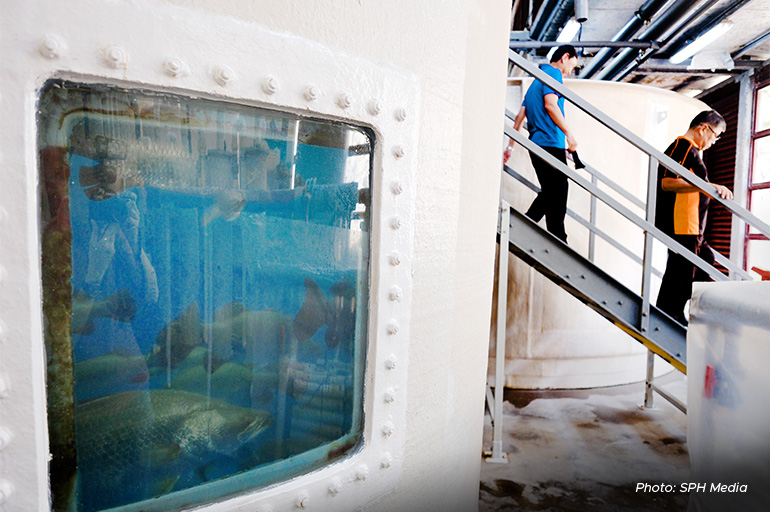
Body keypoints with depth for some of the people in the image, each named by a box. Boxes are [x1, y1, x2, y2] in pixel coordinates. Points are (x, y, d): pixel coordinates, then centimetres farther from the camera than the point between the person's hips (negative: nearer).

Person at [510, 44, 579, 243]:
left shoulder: (537, 80, 27)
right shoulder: (553, 73, 0)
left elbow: (520, 115, 25)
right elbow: (550, 104, -16)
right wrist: (568, 133, -17)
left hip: (538, 145, 9)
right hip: (551, 143, -9)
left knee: (549, 193, 12)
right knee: (557, 194, -7)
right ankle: (559, 243, -5)